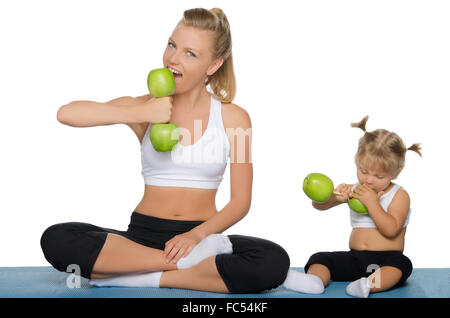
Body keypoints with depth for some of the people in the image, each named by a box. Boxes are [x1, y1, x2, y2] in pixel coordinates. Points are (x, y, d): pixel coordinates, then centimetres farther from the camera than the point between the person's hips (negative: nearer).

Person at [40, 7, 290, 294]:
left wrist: (197, 234, -17)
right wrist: (143, 114, -17)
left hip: (201, 236, -1)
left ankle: (143, 277, -22)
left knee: (273, 262, -31)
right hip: (144, 234, 1)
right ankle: (187, 262, -23)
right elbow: (67, 113, -14)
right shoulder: (145, 107, 3)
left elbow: (240, 201, 0)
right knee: (56, 240, -26)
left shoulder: (233, 118, 3)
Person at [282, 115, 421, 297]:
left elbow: (391, 230, -15)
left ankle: (370, 284, -60)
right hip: (355, 259, 4)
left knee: (402, 264, -35)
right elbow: (319, 205, 6)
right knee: (320, 259, -13)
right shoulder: (353, 191, 12)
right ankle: (313, 280, -43)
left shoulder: (399, 195, -1)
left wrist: (372, 203, -19)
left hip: (385, 260, -4)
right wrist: (334, 196, -16)